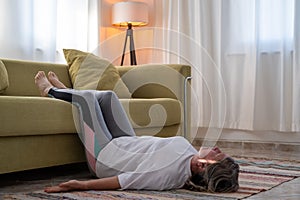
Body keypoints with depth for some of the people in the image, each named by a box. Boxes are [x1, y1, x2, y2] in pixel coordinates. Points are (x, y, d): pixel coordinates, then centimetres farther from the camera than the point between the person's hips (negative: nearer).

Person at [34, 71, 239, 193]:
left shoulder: (168, 173, -43)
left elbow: (123, 181, -42)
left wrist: (81, 185, -40)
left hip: (104, 155, -7)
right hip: (127, 143, 7)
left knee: (87, 97, 4)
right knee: (107, 96, 16)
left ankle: (50, 91, 40)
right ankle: (63, 90, 48)